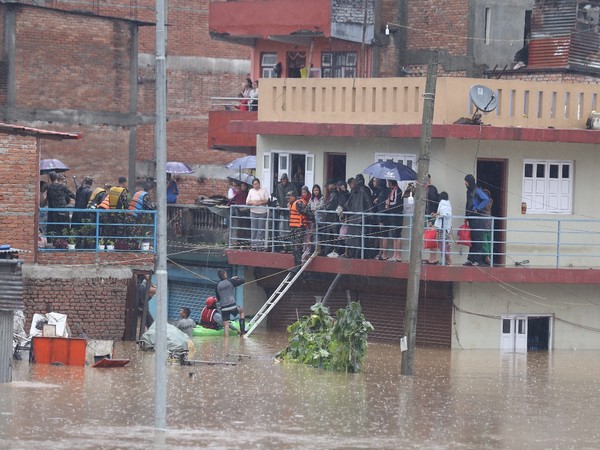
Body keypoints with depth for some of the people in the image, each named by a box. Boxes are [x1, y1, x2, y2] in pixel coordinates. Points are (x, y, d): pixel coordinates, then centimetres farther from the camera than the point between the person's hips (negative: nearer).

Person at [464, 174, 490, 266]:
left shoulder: (477, 191, -11)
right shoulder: (469, 191, 16)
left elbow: (486, 199, -22)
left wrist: (477, 209, -19)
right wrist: (466, 216, 16)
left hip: (477, 218, -9)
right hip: (471, 218, 9)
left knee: (477, 239, -7)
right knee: (472, 239, 10)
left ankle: (477, 260, -6)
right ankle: (471, 259, 13)